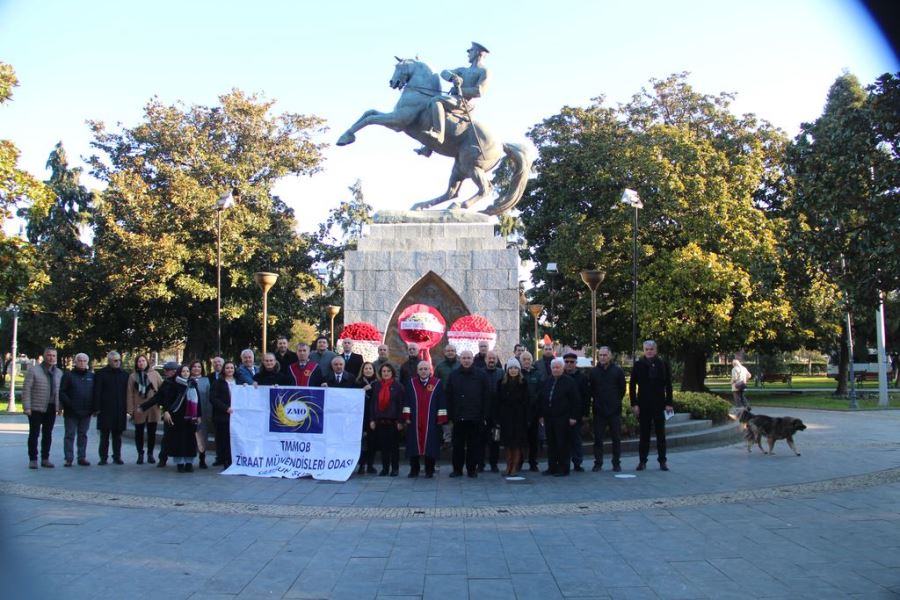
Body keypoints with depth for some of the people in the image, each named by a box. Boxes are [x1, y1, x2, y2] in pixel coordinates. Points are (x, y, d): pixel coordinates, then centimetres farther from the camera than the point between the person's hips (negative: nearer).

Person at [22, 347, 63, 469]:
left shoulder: (59, 373, 10)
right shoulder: (34, 370, -7)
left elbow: (61, 391, 13)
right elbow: (26, 389, -9)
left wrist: (60, 406, 5)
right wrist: (27, 407, -14)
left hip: (51, 408, 5)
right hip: (36, 408, -5)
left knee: (48, 435, 10)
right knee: (34, 434, 1)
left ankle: (45, 459, 18)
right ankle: (33, 460, 9)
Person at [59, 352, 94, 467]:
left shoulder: (91, 376, 9)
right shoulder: (68, 375, 0)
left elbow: (95, 393, 11)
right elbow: (62, 392, -5)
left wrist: (93, 407, 0)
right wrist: (69, 405, -15)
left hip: (86, 412, 3)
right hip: (71, 412, -3)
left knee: (83, 435, 9)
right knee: (70, 435, 0)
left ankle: (82, 457, 14)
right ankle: (69, 458, 3)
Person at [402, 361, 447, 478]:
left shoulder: (437, 383, 1)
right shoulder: (411, 383, 7)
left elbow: (441, 401, 0)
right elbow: (407, 401, 7)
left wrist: (441, 418, -4)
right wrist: (407, 417, 1)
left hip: (431, 421, -2)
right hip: (414, 421, 2)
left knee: (430, 445, 0)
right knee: (413, 445, 4)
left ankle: (429, 471, 10)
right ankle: (414, 470, 17)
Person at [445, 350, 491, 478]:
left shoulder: (481, 375, 2)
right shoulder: (453, 376, 7)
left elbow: (486, 396, 1)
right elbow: (448, 396, 6)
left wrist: (483, 415, -4)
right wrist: (450, 414, -2)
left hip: (475, 418, -1)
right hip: (458, 418, 1)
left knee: (474, 445, 5)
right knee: (458, 445, 6)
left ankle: (472, 469, 15)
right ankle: (457, 469, 14)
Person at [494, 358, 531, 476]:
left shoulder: (523, 383, 0)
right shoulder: (502, 383, 4)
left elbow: (527, 401, -2)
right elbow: (498, 401, 4)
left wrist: (527, 417, -8)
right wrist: (497, 417, -2)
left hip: (519, 416, -2)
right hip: (505, 416, 2)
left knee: (517, 444, 1)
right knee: (507, 443, 5)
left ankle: (515, 467, 7)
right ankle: (508, 466, 14)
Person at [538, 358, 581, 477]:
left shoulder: (570, 382, -3)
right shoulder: (546, 382, 13)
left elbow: (575, 401, -6)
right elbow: (541, 399, 17)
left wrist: (573, 417, -11)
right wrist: (542, 415, 11)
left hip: (563, 418, -6)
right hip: (549, 418, 6)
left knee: (563, 444, -2)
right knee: (551, 443, 9)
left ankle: (563, 468, 5)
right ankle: (552, 467, 17)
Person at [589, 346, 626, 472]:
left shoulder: (617, 371, 0)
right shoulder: (594, 371, 3)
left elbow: (622, 389, 6)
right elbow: (590, 389, 10)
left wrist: (617, 401, 6)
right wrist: (593, 401, 4)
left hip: (614, 410, -1)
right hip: (598, 410, 1)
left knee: (616, 438, 5)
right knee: (597, 438, 4)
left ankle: (616, 463, 14)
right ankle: (598, 463, 11)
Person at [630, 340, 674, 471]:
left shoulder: (663, 365, 3)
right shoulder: (638, 365, 1)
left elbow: (668, 385, 4)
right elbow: (632, 386, 1)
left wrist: (668, 403, -3)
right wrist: (634, 404, -6)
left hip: (659, 405, 0)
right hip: (643, 405, 0)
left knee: (661, 434, 5)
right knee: (644, 434, 5)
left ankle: (662, 461, 11)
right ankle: (642, 461, 11)